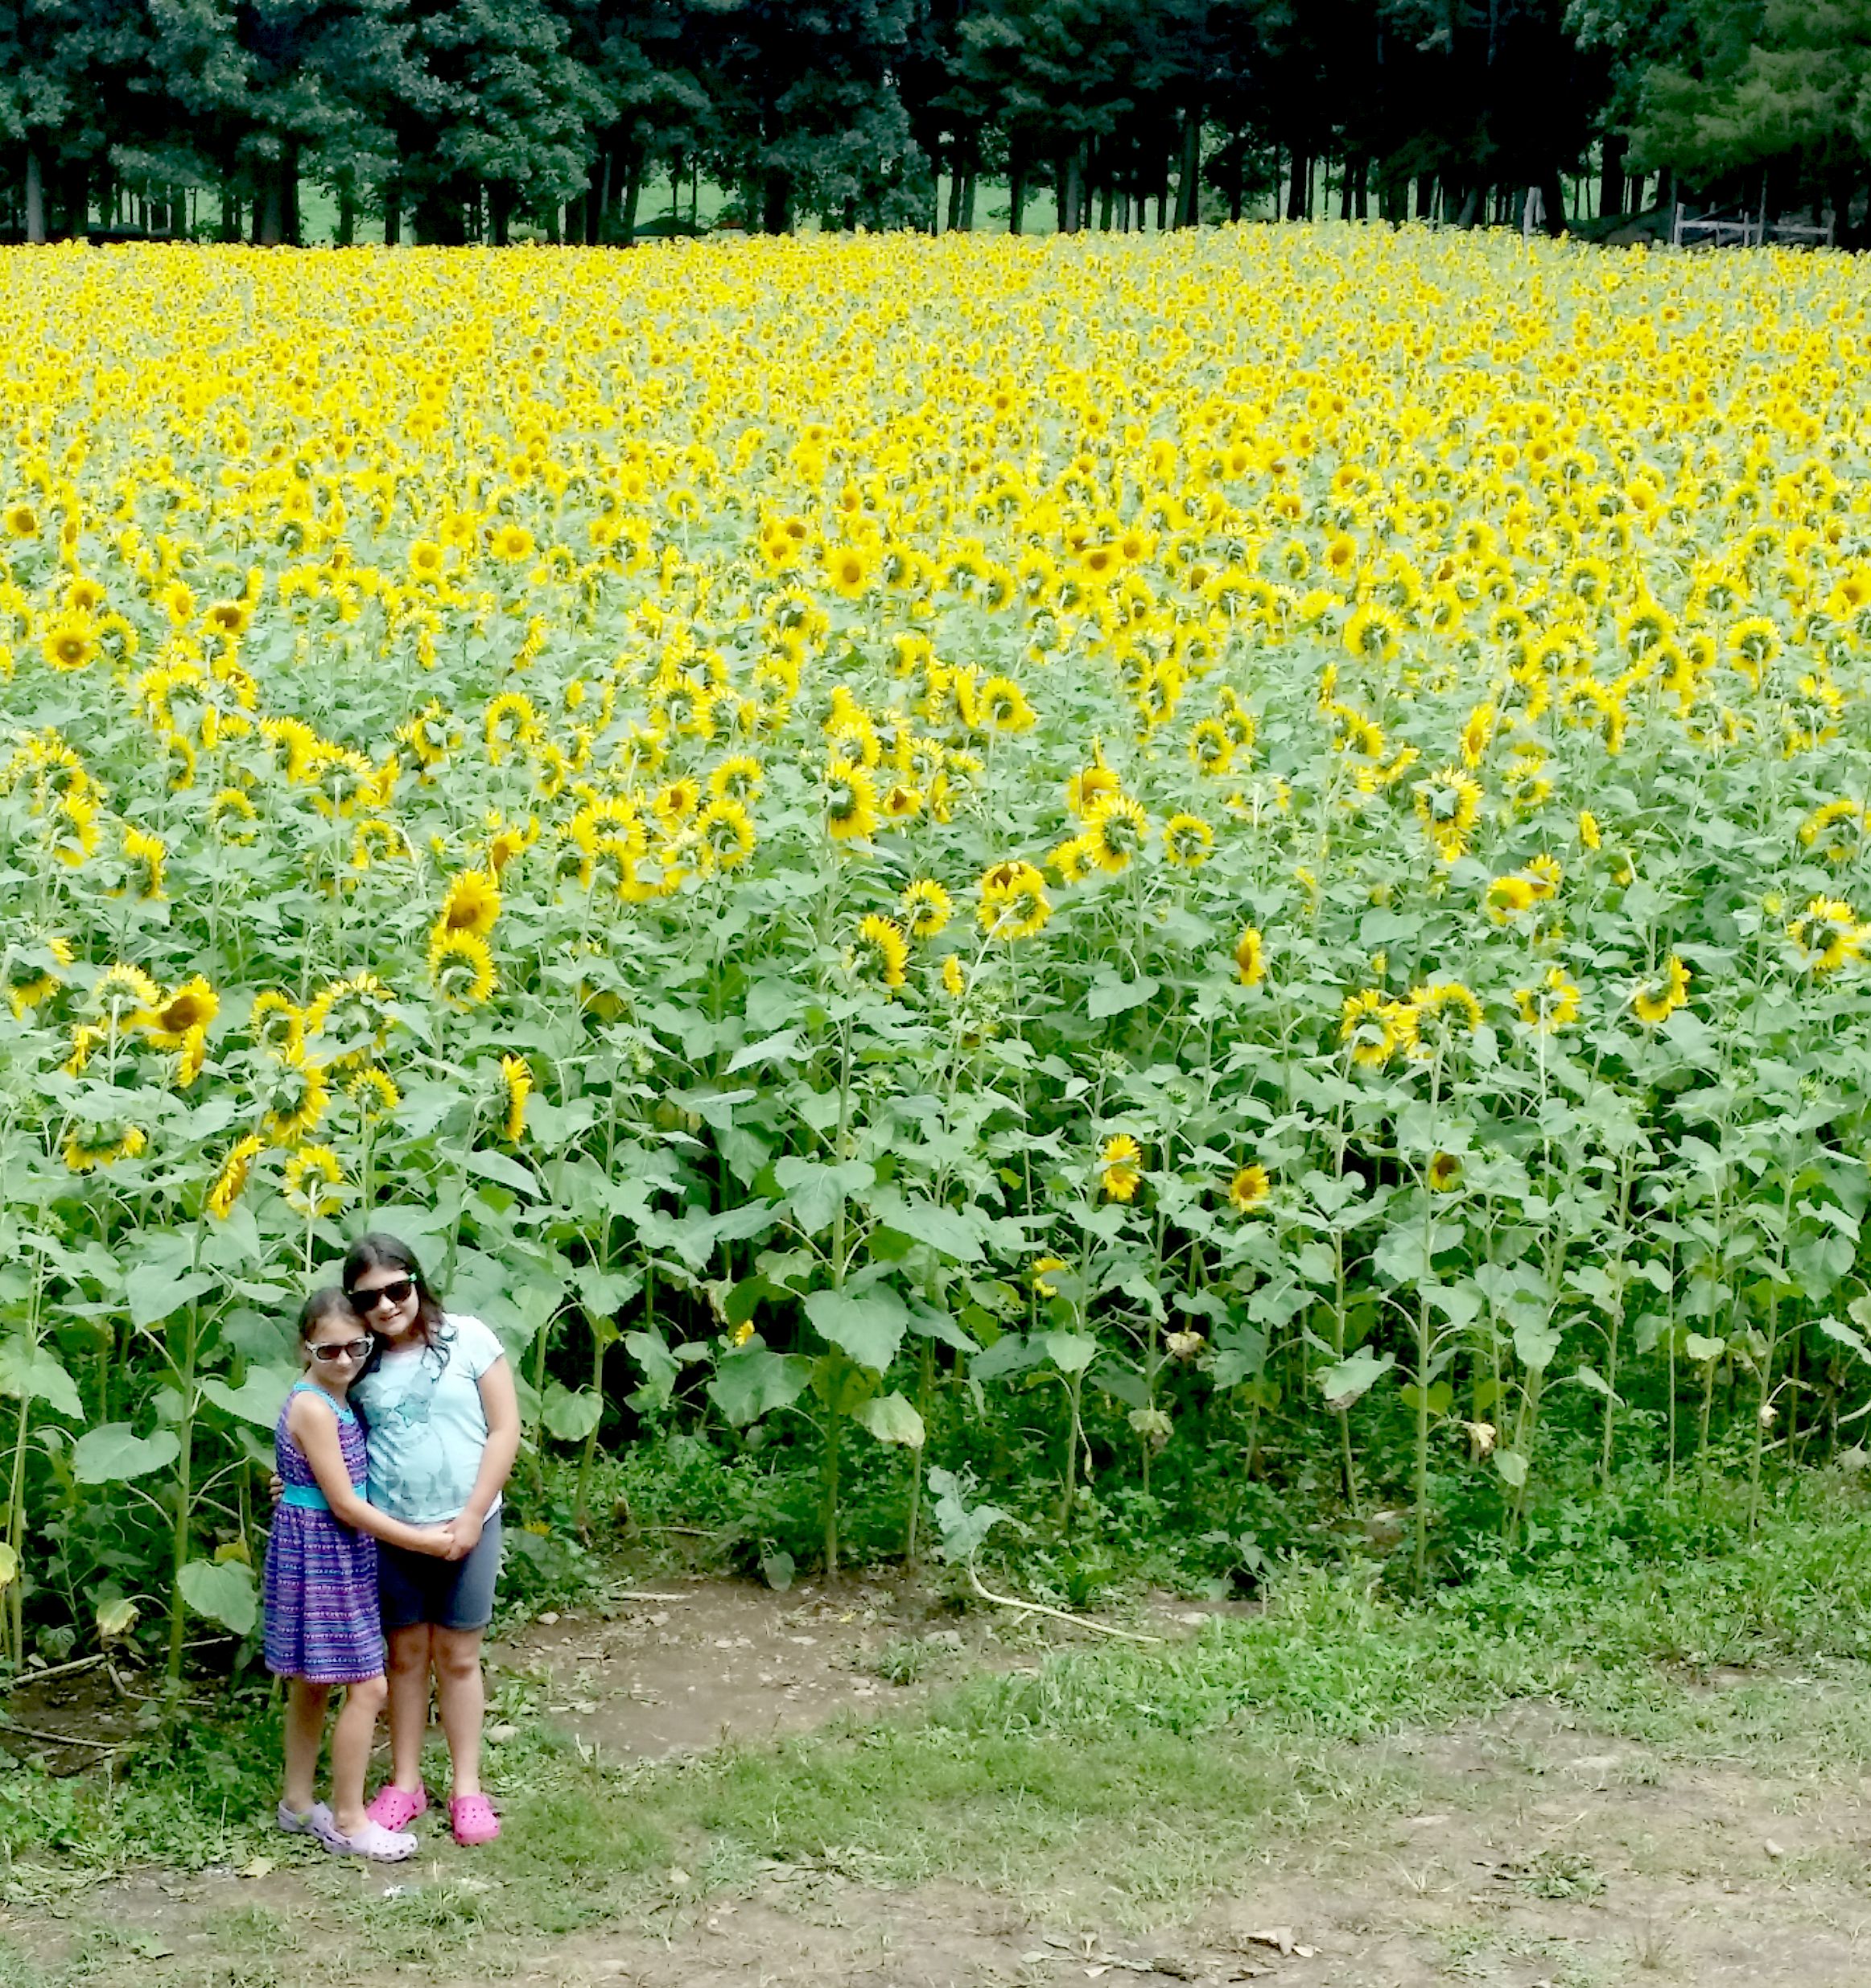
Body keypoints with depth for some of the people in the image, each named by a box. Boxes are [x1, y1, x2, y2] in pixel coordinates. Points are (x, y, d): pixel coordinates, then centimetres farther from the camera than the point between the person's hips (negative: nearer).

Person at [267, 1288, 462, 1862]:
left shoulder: (337, 1401, 8)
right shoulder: (313, 1408, -20)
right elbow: (344, 1504, -20)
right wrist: (423, 1541, -16)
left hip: (336, 1555, 10)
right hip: (321, 1554, -10)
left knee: (313, 1683, 17)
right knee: (366, 1686, -6)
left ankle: (298, 1804, 27)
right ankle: (348, 1821, 2)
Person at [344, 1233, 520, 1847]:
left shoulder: (466, 1339, -8)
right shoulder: (360, 1361, -1)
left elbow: (505, 1429, -6)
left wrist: (471, 1517, -10)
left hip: (465, 1526, -2)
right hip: (389, 1531, 2)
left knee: (457, 1657, 7)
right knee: (406, 1655, 10)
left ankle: (466, 1787, 17)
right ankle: (404, 1783, 21)